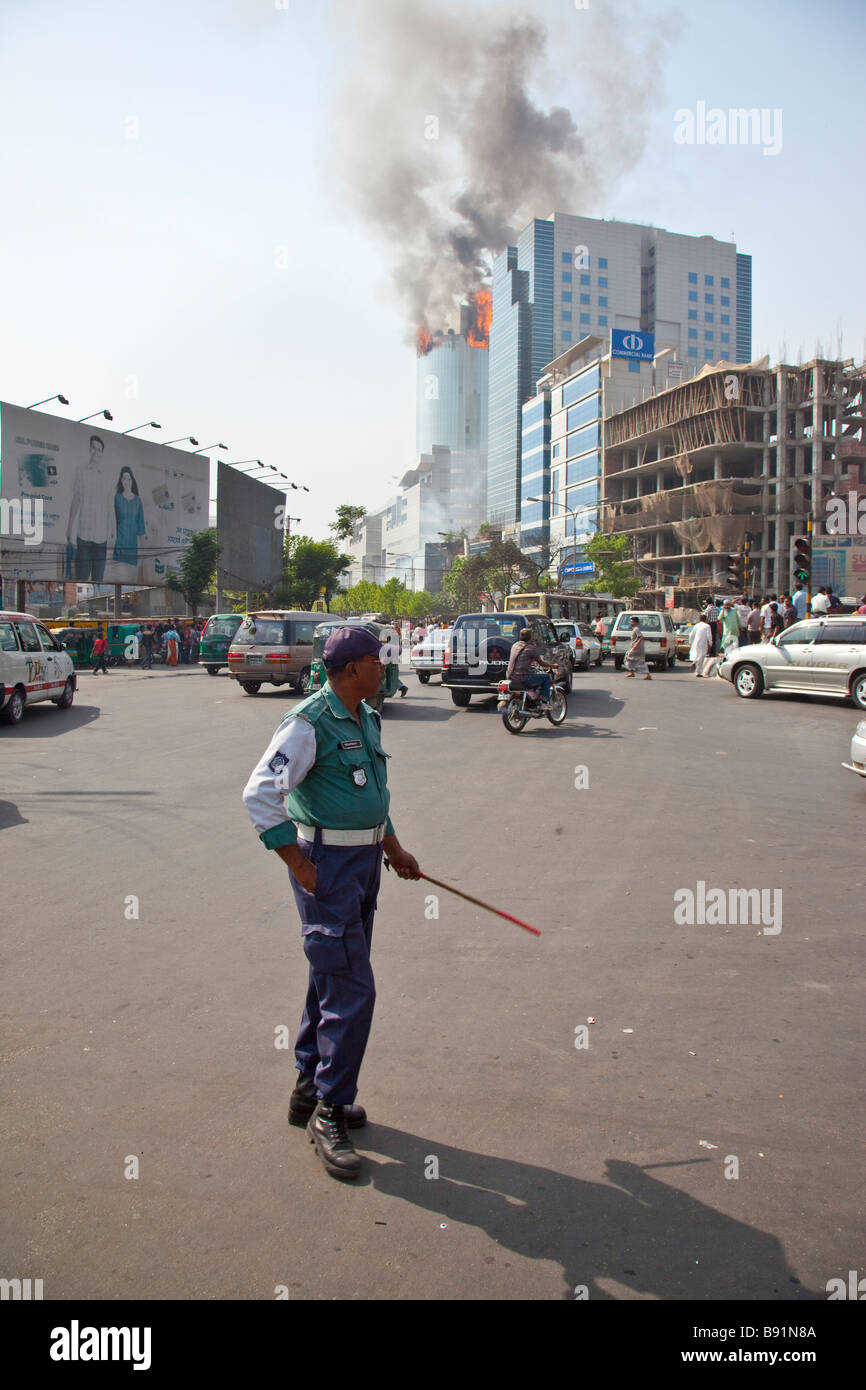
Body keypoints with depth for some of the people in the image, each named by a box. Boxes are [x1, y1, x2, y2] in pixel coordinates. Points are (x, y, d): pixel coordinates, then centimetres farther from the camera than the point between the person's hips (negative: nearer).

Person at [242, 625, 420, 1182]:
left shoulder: (366, 718, 12)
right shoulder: (309, 723, -17)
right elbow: (260, 793, -21)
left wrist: (394, 848, 24)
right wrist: (298, 863, -21)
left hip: (365, 859, 9)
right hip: (327, 864, -9)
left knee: (333, 981, 17)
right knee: (351, 990, -8)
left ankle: (310, 1090, 31)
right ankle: (329, 1113, 6)